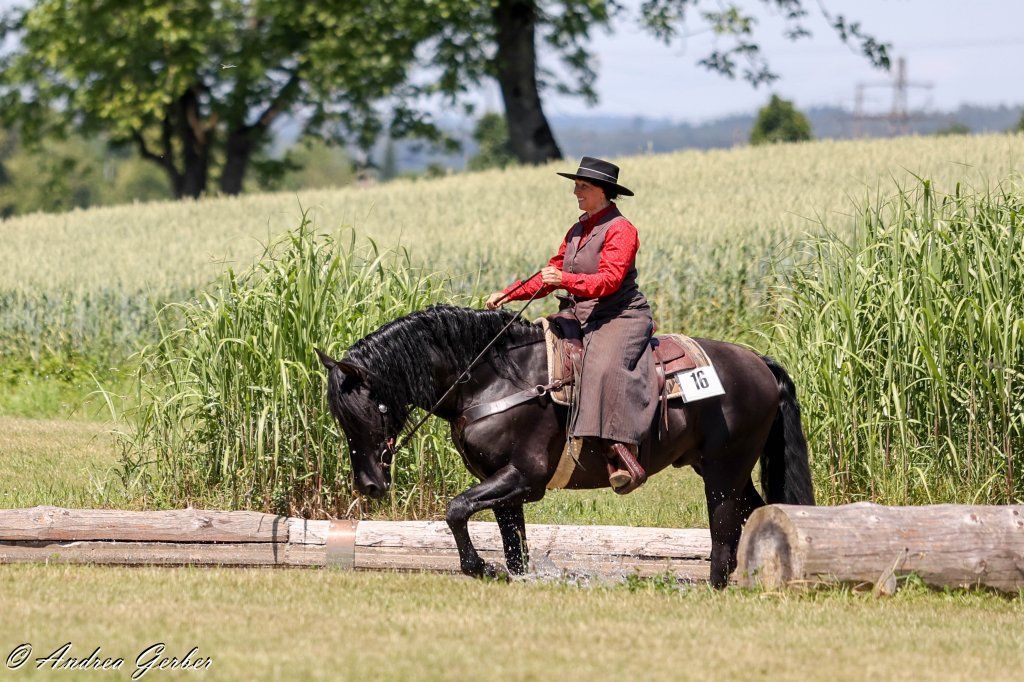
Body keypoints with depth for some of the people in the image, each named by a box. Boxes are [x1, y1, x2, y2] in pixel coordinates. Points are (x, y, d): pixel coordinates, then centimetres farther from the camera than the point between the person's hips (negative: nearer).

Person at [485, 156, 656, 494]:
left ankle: (623, 457, -46)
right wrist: (508, 294, 12)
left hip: (620, 317, -10)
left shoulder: (620, 231, -9)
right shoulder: (578, 230, 18)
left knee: (604, 368, -35)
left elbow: (609, 280, -21)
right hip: (581, 317, 10)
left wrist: (565, 280, -33)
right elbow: (552, 273, 22)